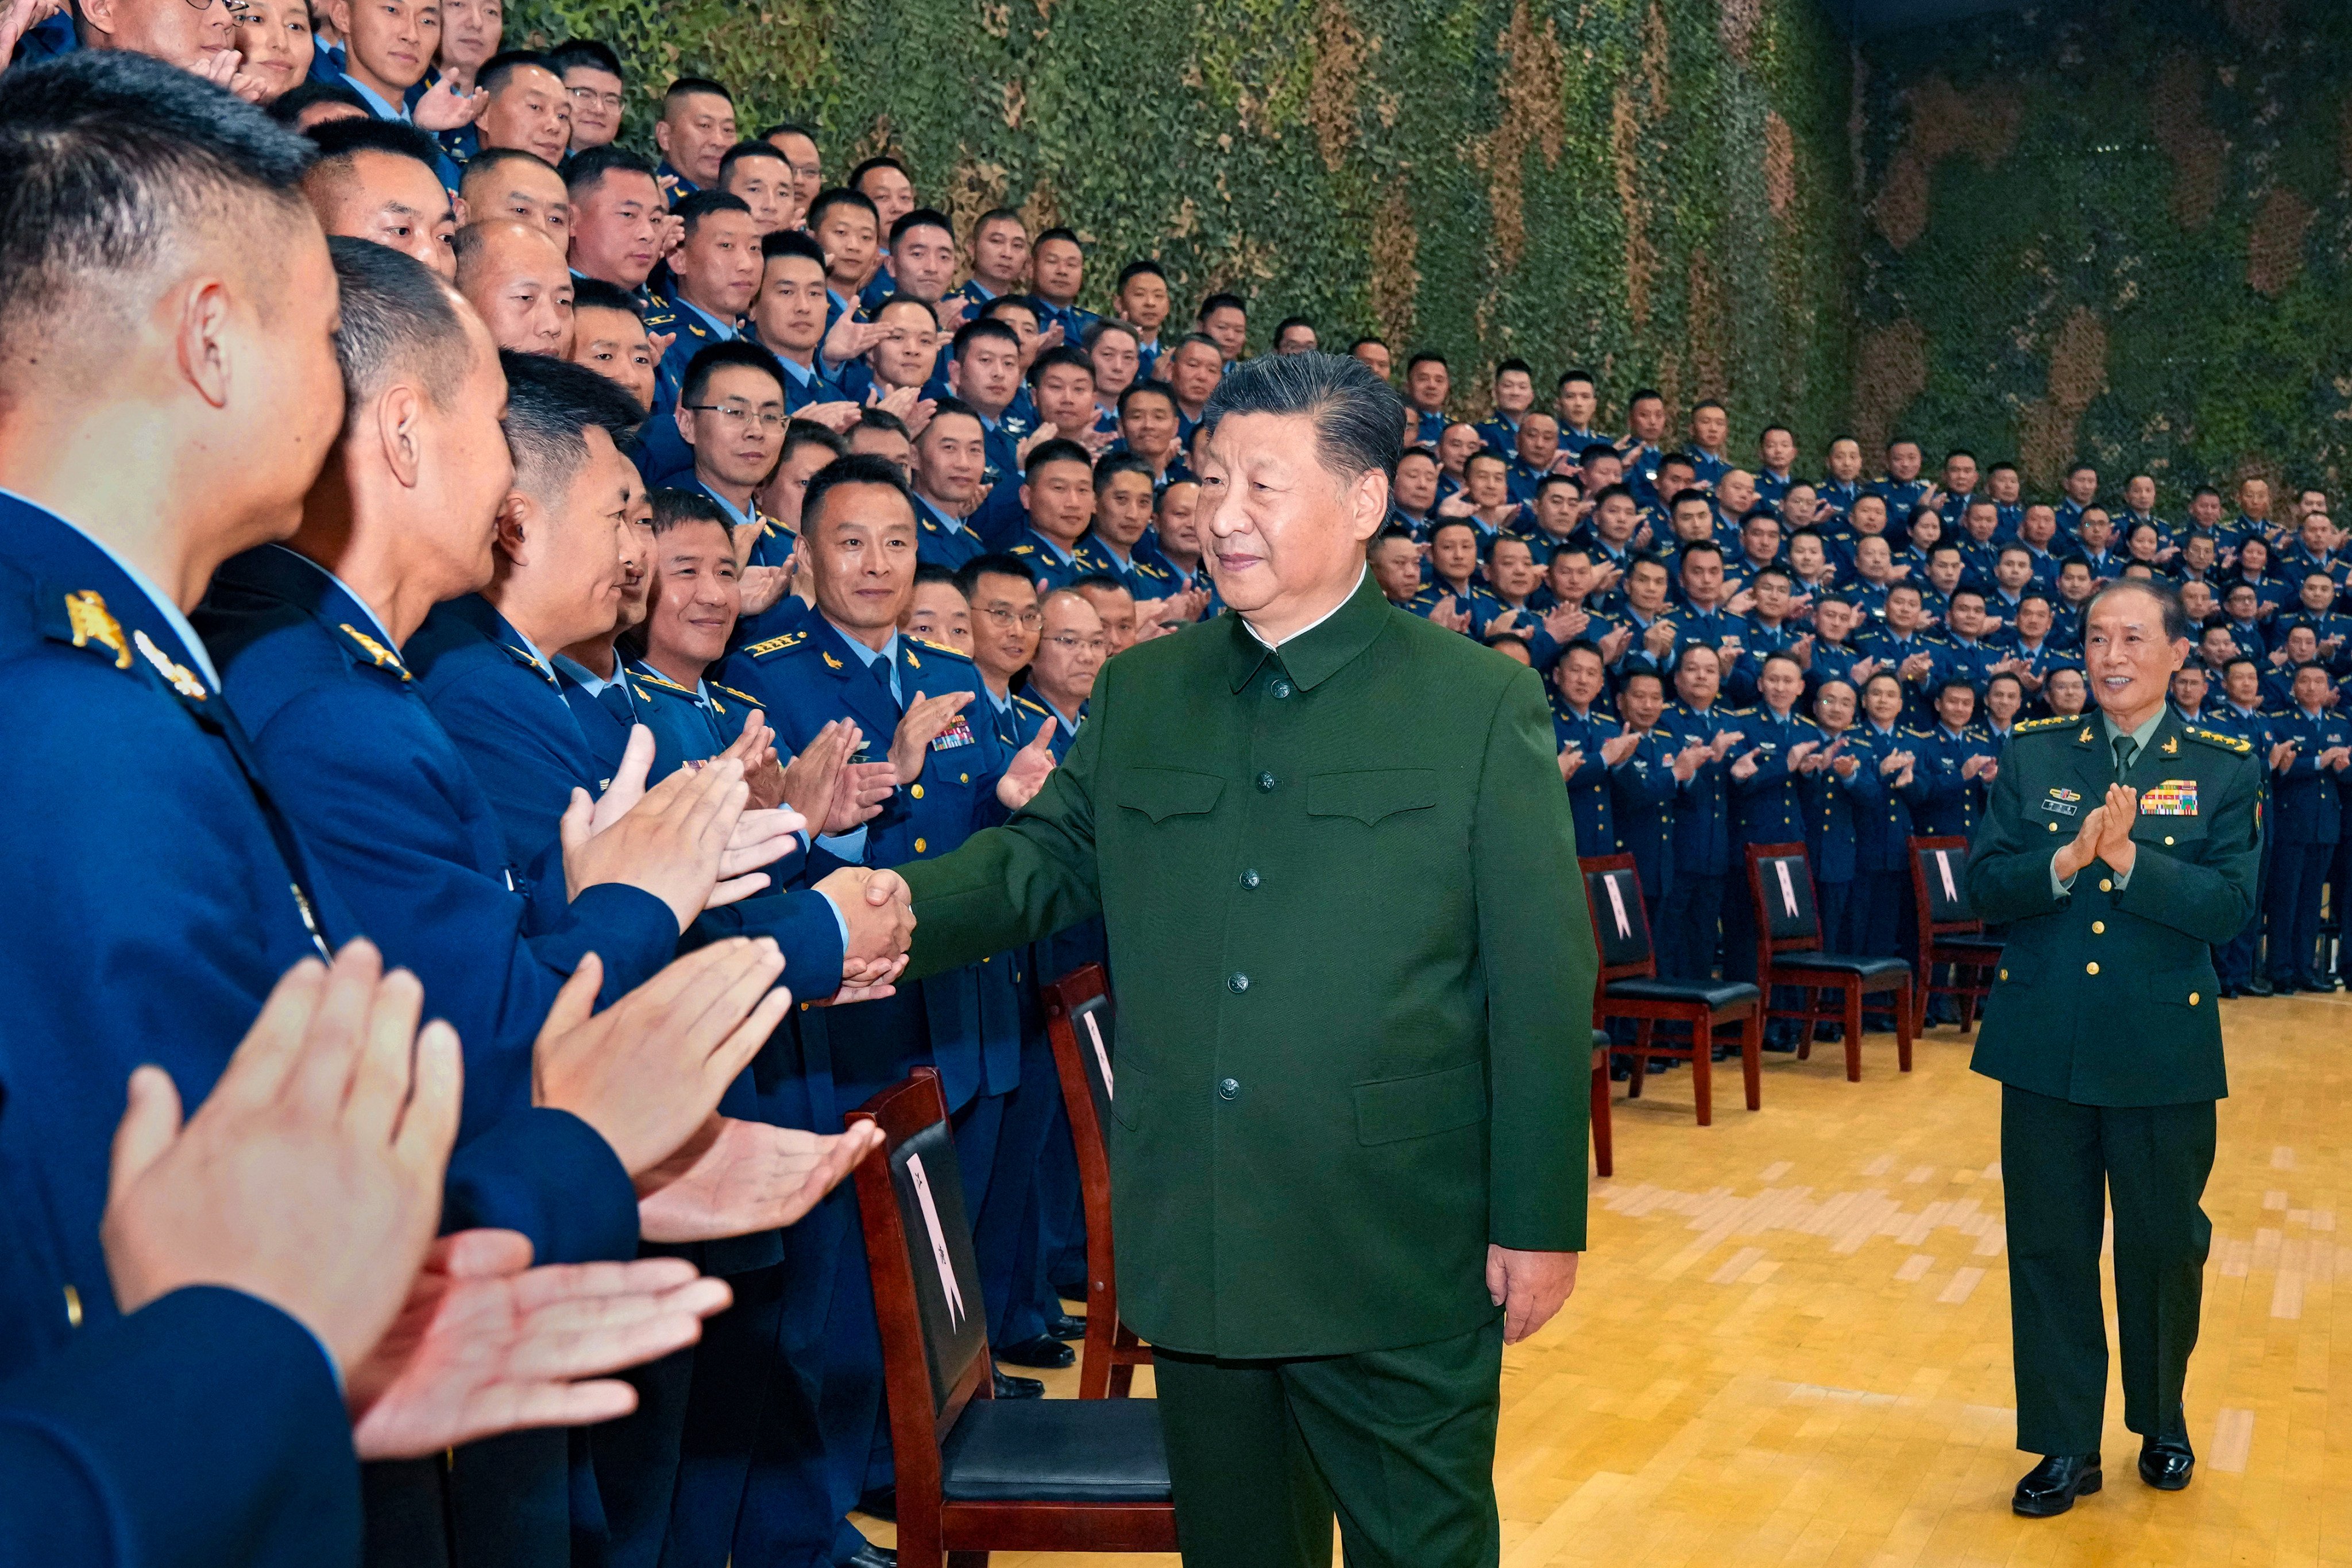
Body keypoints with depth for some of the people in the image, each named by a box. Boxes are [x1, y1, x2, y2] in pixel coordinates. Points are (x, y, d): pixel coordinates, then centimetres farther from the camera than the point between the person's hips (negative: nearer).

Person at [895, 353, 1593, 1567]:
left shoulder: (1481, 703, -5)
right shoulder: (1138, 693, 7)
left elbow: (1543, 976, -6)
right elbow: (1044, 855, 8)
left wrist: (1540, 1219, -7)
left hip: (1399, 1258, -3)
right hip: (1194, 1249, 4)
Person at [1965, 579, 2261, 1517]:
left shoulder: (2224, 769, 0)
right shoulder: (2033, 756, 3)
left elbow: (2231, 906, -11)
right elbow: (1984, 887, -4)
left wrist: (2127, 858, -23)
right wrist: (2066, 859, -21)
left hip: (2164, 1054, -1)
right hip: (2044, 1050, 1)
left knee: (2163, 1246, 13)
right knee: (2049, 1248, 8)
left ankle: (2162, 1422, 37)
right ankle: (2065, 1447, 22)